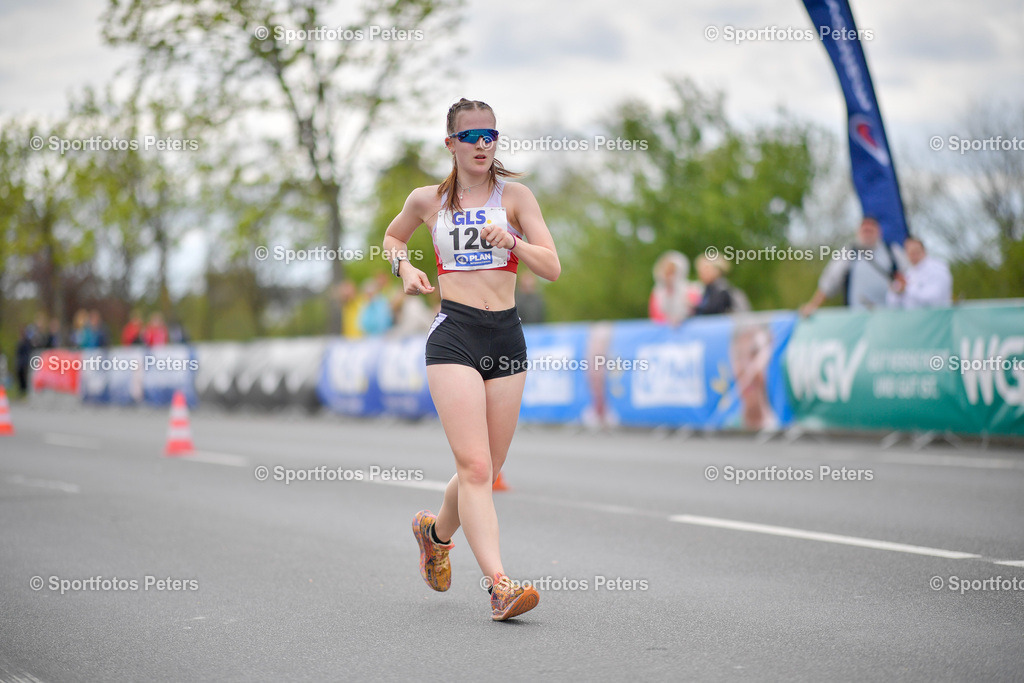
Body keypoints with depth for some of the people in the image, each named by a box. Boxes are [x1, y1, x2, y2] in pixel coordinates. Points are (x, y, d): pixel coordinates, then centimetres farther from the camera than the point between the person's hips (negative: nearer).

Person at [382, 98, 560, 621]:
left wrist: (510, 241, -18)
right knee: (475, 467, -15)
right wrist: (405, 268, 8)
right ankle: (499, 585, -20)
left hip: (506, 337, 2)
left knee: (486, 470, 10)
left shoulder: (514, 195, 5)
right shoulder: (428, 200, 8)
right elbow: (393, 236, 28)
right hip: (454, 335, -2)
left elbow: (552, 268, -2)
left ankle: (436, 530, 40)